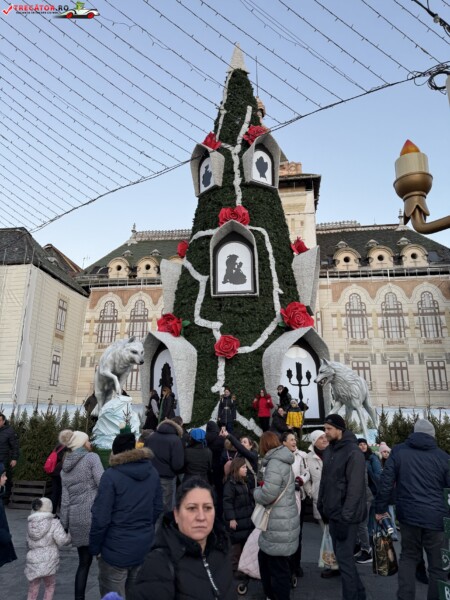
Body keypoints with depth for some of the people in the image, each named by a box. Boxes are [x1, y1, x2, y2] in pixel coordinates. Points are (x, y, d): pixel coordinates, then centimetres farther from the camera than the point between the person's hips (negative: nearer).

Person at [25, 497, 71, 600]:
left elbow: (28, 543, 14)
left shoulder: (31, 524, 4)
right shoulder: (54, 523, -12)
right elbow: (62, 540, -17)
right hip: (48, 562, -4)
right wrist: (69, 535, 2)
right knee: (50, 586, 18)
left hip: (32, 561, 4)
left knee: (33, 588, 21)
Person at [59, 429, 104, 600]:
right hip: (94, 514, -7)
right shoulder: (91, 457, -5)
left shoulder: (65, 469, 16)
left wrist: (64, 525, 17)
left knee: (84, 562, 17)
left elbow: (65, 499, 14)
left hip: (76, 519, 7)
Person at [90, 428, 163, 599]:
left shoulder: (111, 475, -15)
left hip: (116, 550, -5)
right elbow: (158, 509, 6)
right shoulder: (152, 472, 0)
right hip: (144, 548, 5)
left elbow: (101, 518, -16)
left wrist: (95, 547, -2)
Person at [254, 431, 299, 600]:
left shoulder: (275, 463, -20)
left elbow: (268, 495, -24)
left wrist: (256, 491, -5)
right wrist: (263, 488, 6)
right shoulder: (282, 461, 11)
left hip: (279, 525, -10)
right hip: (281, 522, 10)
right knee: (264, 557, 23)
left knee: (278, 568, 4)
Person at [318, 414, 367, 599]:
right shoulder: (328, 451, 7)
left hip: (345, 516, -8)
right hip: (333, 513, 8)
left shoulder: (353, 453, -18)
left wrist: (345, 517, -22)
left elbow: (355, 488, -21)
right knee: (341, 556, 20)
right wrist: (321, 505, 13)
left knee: (344, 558, -3)